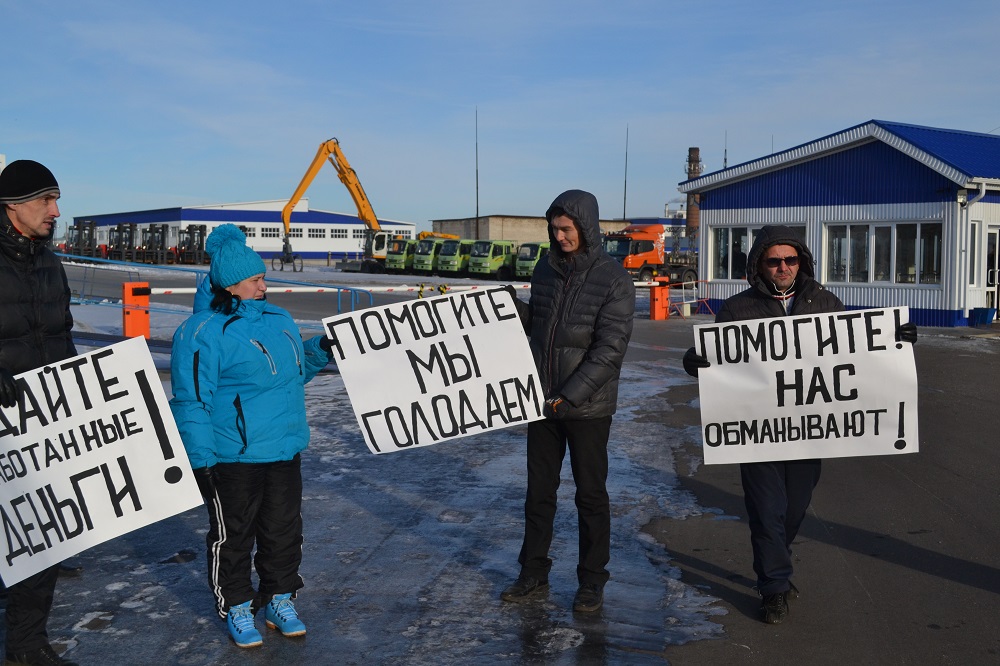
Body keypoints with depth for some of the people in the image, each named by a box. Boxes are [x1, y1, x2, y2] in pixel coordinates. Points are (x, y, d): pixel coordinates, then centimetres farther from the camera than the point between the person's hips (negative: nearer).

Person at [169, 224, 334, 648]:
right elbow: (192, 401, -15)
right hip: (233, 458, -7)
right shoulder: (203, 332, -14)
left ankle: (280, 600, 31)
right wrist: (202, 461, -17)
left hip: (284, 453, 7)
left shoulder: (278, 319, 11)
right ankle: (236, 609, 24)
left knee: (284, 529, 15)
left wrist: (320, 351, 7)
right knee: (233, 534, 7)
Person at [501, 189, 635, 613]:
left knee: (590, 494, 7)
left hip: (588, 407, -5)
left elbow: (609, 350, -18)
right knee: (538, 490, 13)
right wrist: (514, 308, -3)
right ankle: (533, 574, 26)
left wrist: (568, 397, -22)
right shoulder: (546, 269, 5)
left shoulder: (613, 279, -13)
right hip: (542, 401, 5)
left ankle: (592, 581, 21)